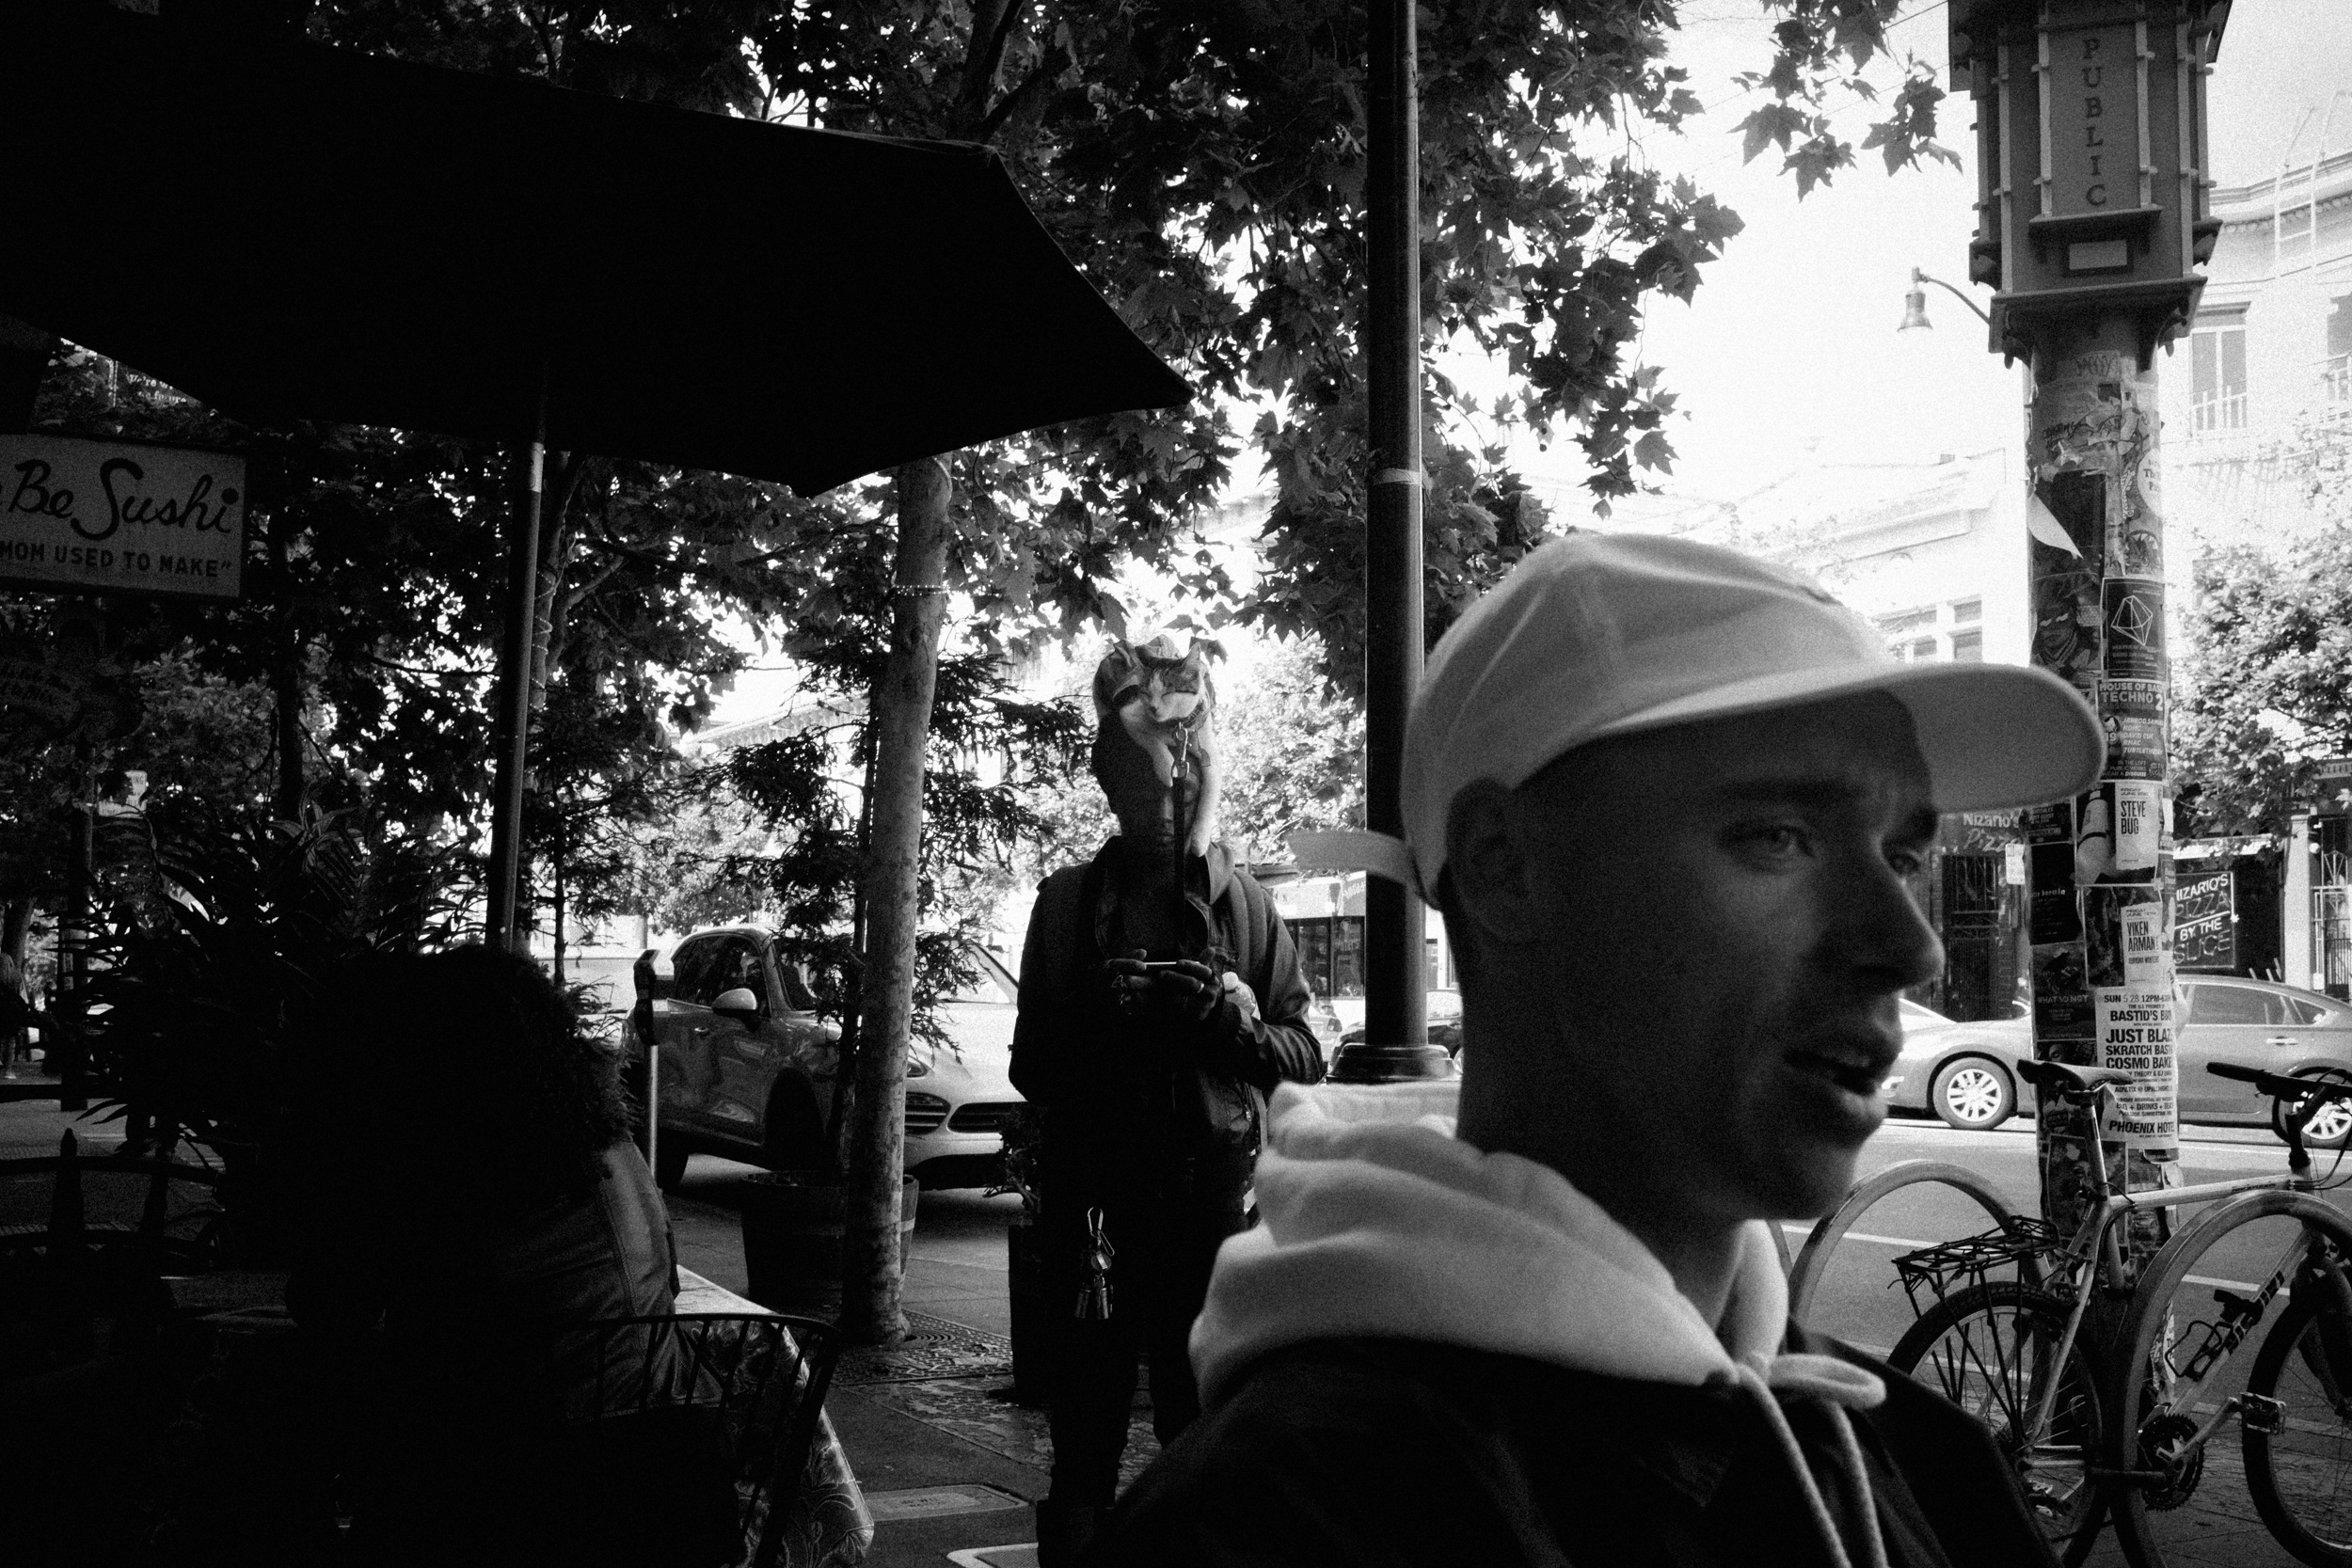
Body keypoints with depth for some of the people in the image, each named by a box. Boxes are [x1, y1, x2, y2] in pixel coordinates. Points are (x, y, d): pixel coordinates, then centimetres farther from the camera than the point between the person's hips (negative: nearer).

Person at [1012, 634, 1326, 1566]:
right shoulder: (1070, 902, 6)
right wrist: (1102, 1023, -13)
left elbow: (1306, 1056, 6)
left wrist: (1239, 1025, -13)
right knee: (1086, 1444, 3)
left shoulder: (1243, 904, 7)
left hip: (1214, 1205, 0)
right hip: (1095, 1204, 0)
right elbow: (1032, 1067, 6)